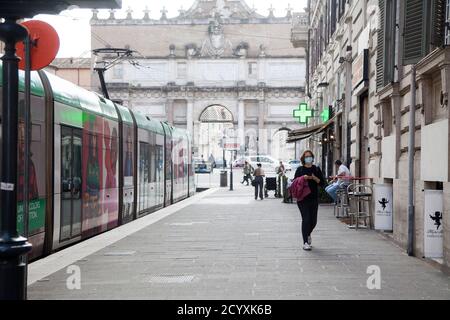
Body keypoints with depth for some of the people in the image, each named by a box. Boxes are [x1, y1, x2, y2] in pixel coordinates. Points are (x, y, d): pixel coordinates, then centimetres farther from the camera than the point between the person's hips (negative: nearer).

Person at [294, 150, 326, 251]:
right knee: (306, 219, -11)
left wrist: (314, 178, -12)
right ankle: (305, 242, -5)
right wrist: (303, 178, -15)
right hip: (303, 198, -3)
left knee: (313, 220, 6)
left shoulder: (316, 169, 8)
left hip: (314, 198, 3)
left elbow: (322, 183, 4)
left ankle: (308, 234, 38)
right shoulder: (300, 170, 4)